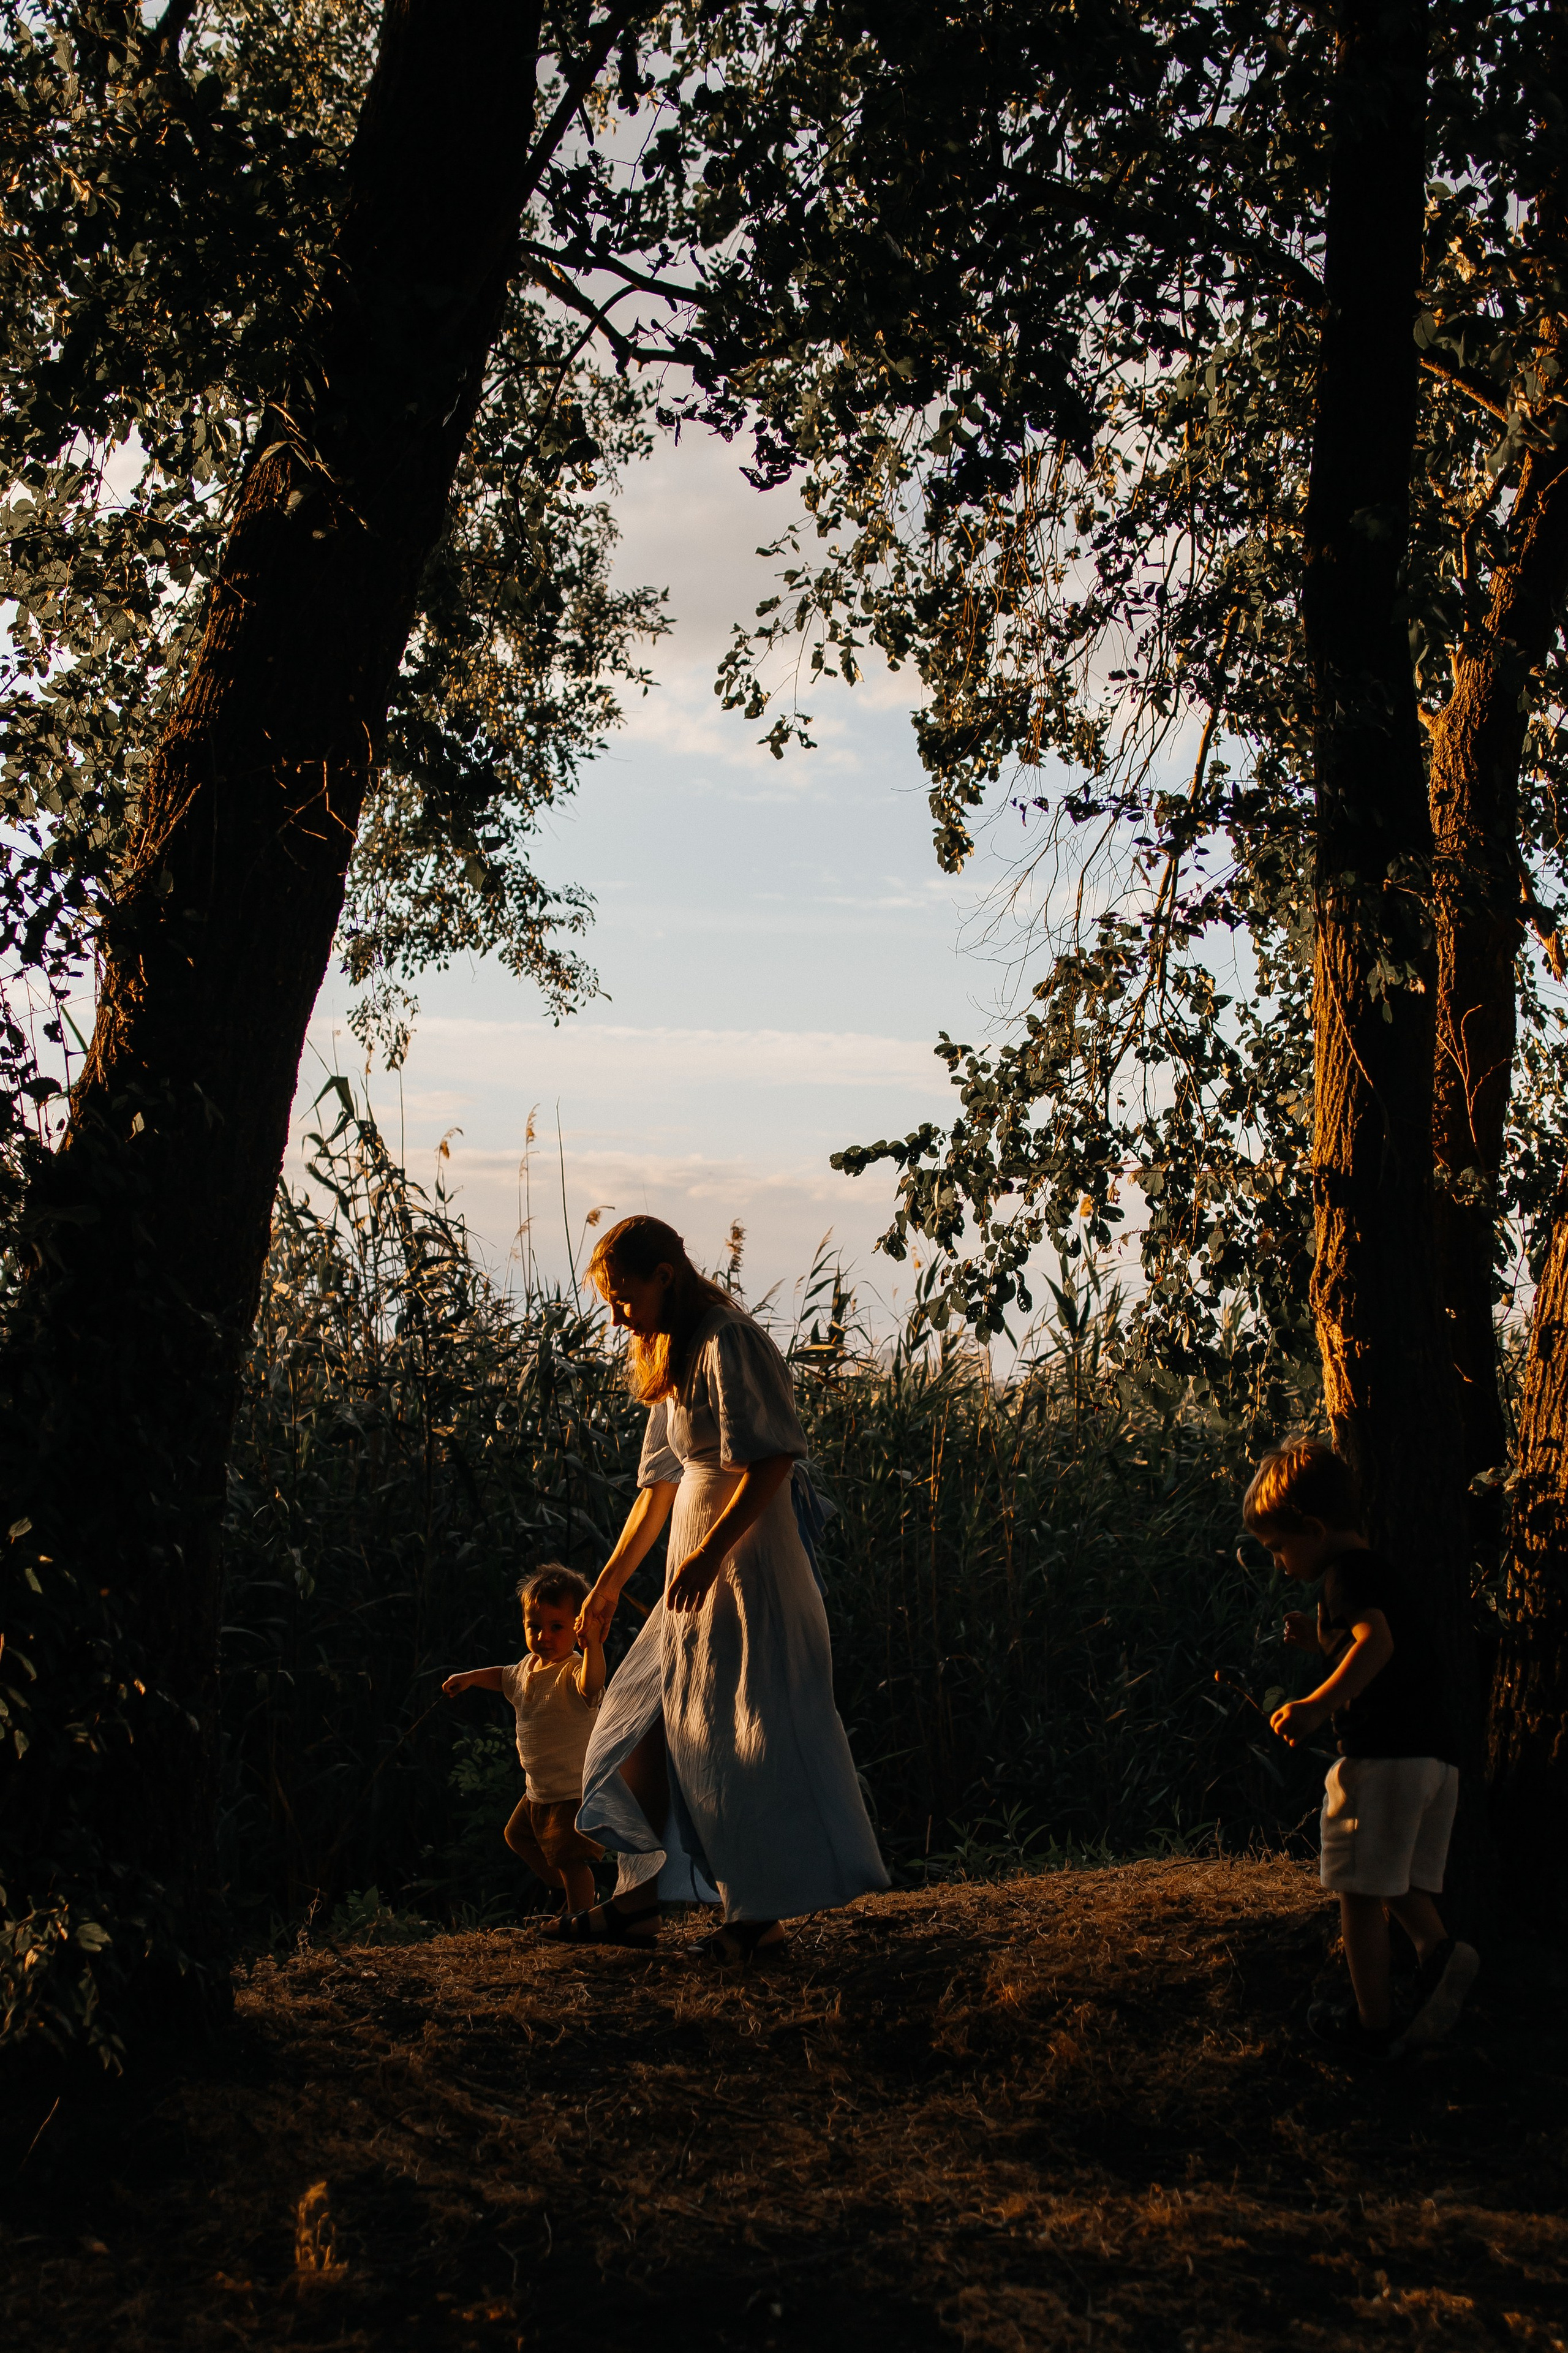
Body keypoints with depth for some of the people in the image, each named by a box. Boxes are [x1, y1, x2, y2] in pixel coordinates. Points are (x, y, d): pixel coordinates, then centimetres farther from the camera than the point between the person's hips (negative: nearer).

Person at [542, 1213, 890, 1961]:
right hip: (696, 1573, 10)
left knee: (739, 1740, -5)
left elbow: (773, 1458, -20)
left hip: (746, 1565, -10)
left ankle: (760, 1915, 4)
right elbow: (659, 1485, 22)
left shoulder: (730, 1343, -13)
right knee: (640, 1724, 9)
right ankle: (640, 1901, 15)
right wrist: (609, 1582, 24)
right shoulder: (670, 1361, 16)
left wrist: (709, 1553, -25)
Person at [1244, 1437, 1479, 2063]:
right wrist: (1323, 1642, 24)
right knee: (1402, 1885, 15)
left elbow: (1378, 1641, -26)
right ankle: (1440, 1951, -12)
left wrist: (1318, 1705, -31)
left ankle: (1373, 2025, 6)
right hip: (1438, 1757, 9)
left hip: (1381, 1757, -9)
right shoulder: (1386, 1575, 22)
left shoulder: (1346, 1573, -7)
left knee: (1361, 1892, 0)